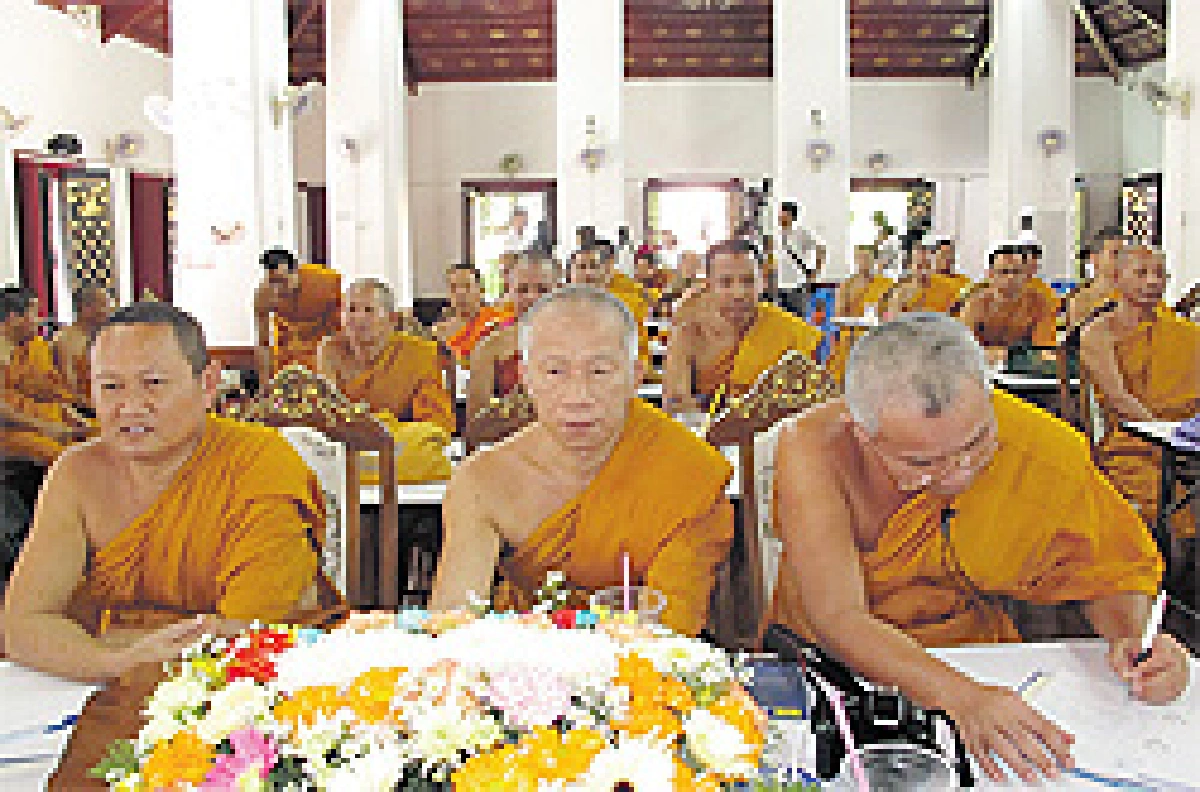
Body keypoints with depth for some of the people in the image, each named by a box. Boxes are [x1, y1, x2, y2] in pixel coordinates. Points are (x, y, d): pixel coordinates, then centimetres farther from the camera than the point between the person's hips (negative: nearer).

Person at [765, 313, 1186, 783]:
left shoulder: (1045, 452, -17)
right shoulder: (813, 446, -24)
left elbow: (1114, 569, 1)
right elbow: (837, 618, -31)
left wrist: (1129, 638, -21)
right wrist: (961, 697, -45)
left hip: (970, 658, 3)